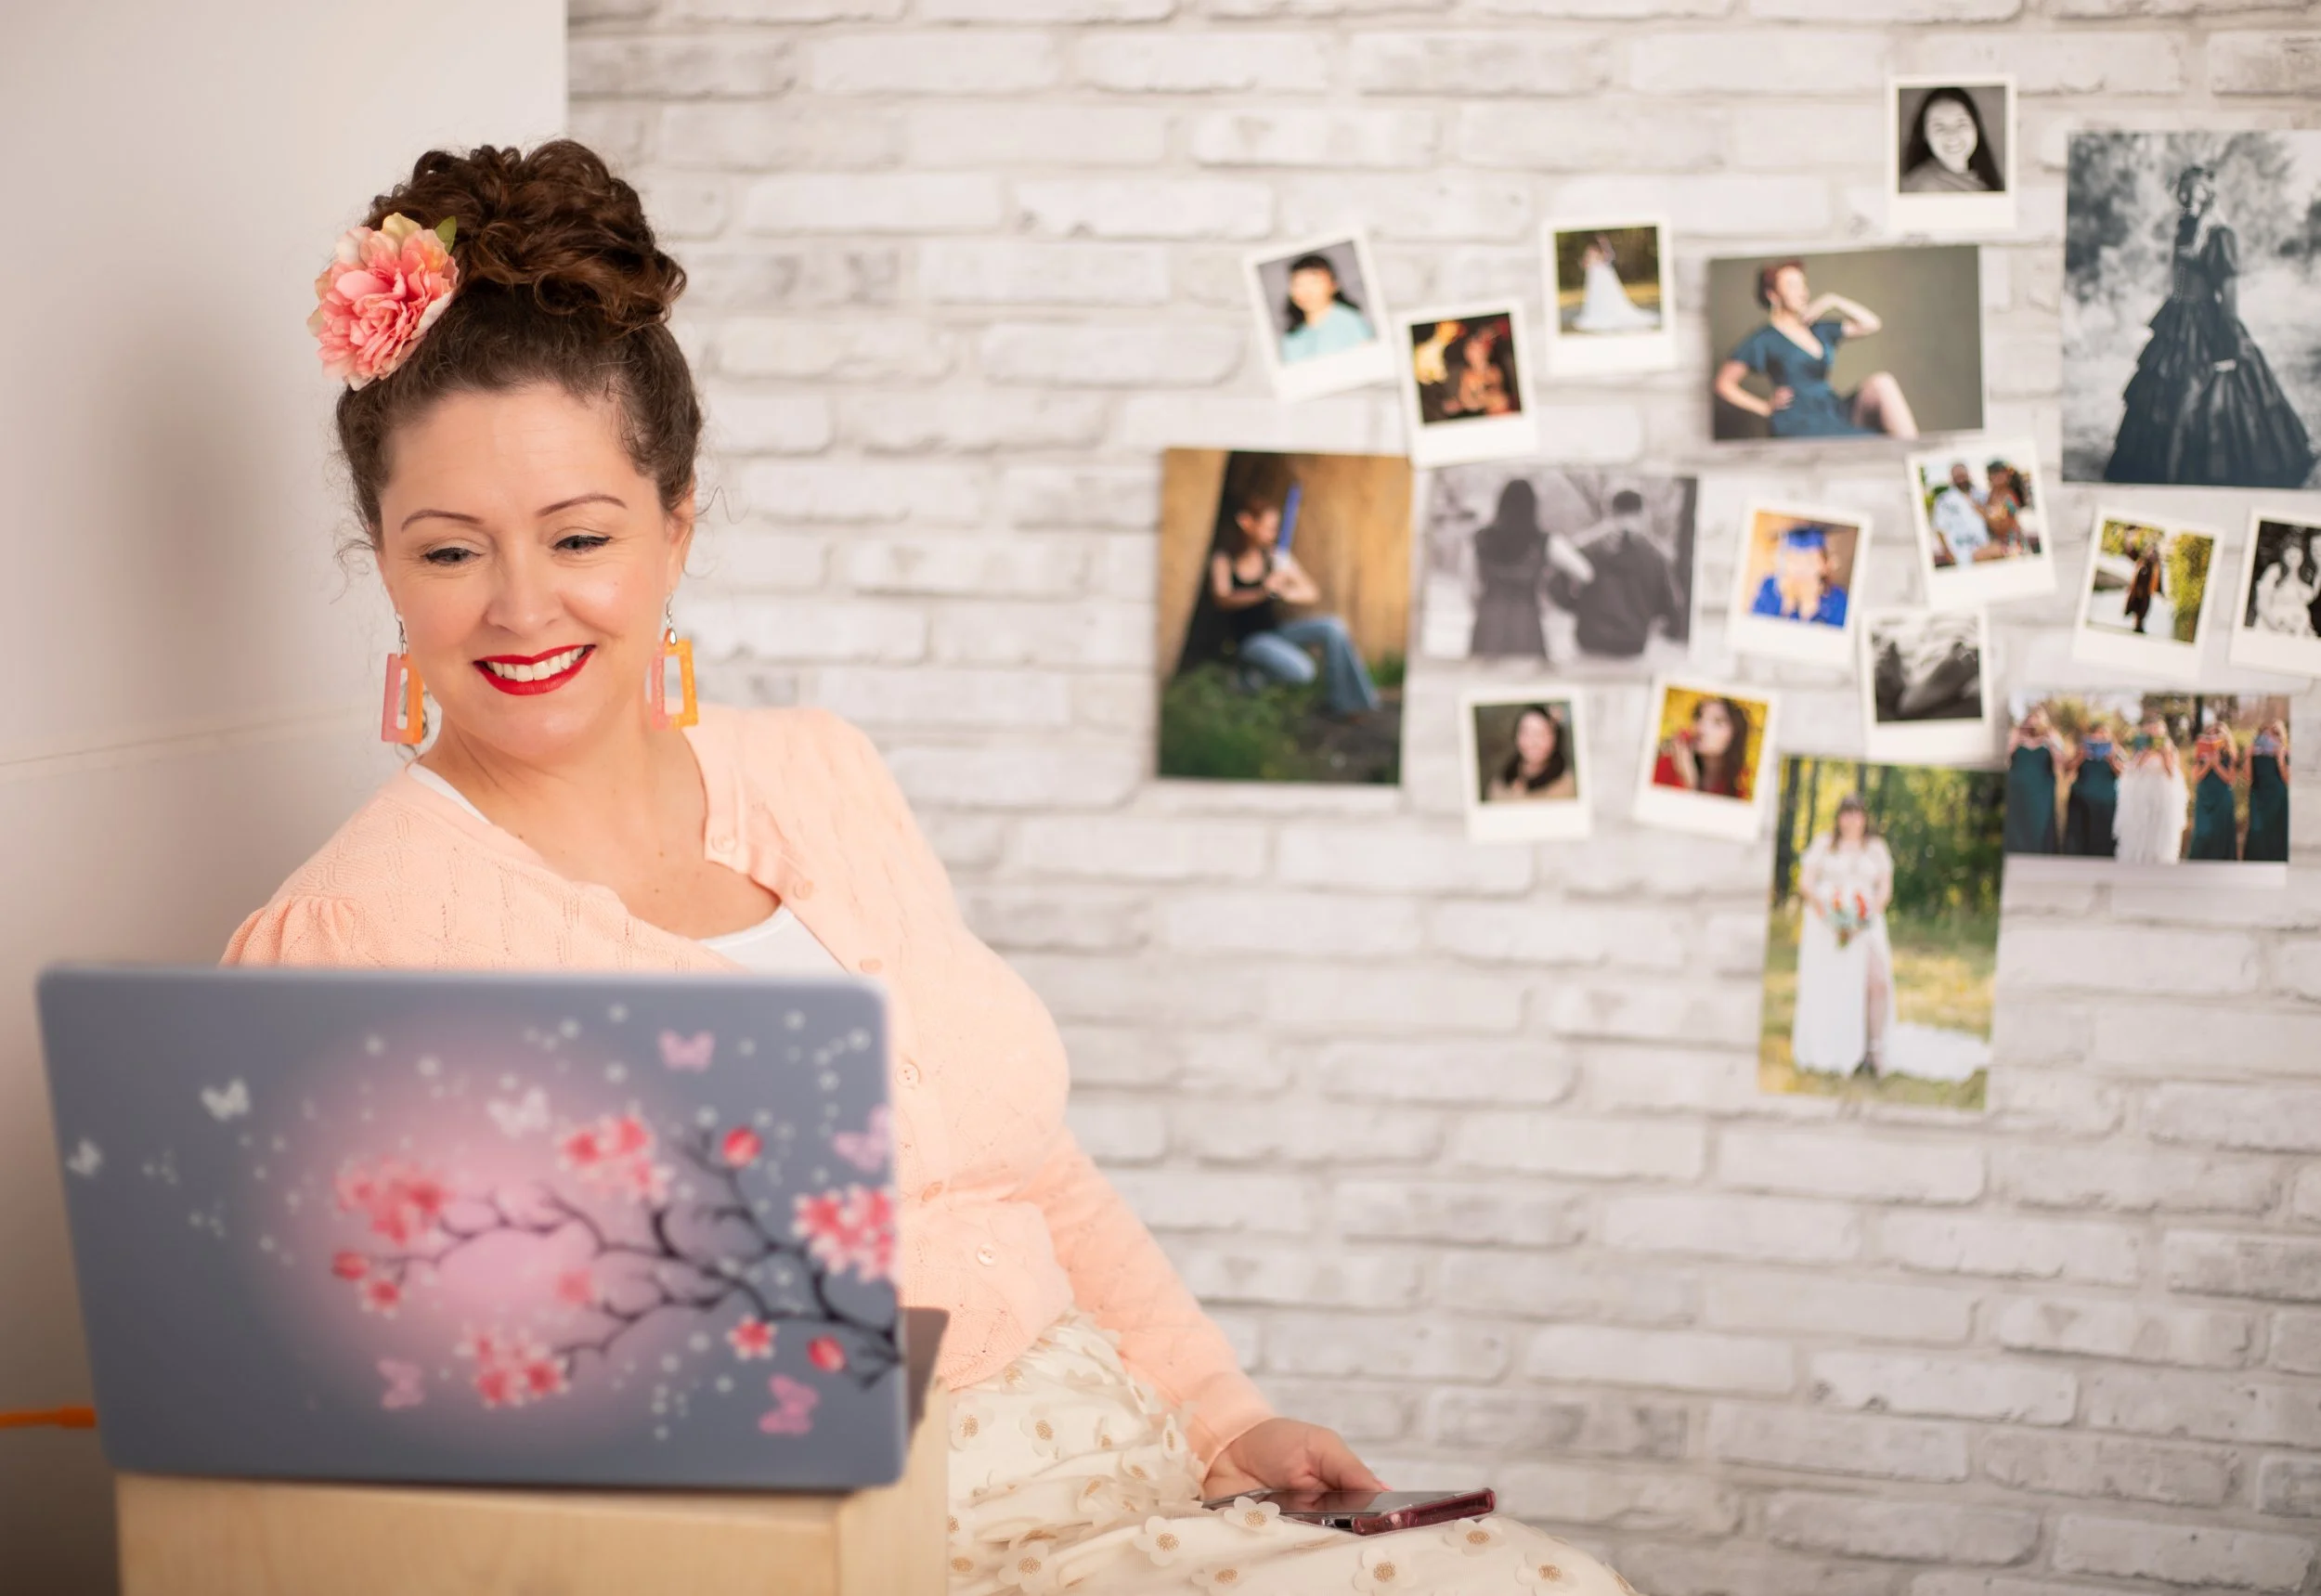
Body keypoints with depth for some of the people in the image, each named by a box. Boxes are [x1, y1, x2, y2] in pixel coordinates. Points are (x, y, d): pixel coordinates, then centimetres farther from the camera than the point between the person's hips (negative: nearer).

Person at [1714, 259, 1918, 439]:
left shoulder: (1817, 330, 20)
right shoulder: (1764, 340, 1)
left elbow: (1870, 325, 21)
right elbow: (1724, 384, 1)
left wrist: (1834, 301, 11)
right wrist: (1766, 408, -2)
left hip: (1836, 412, 7)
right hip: (1802, 427, -7)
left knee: (1881, 382, -19)